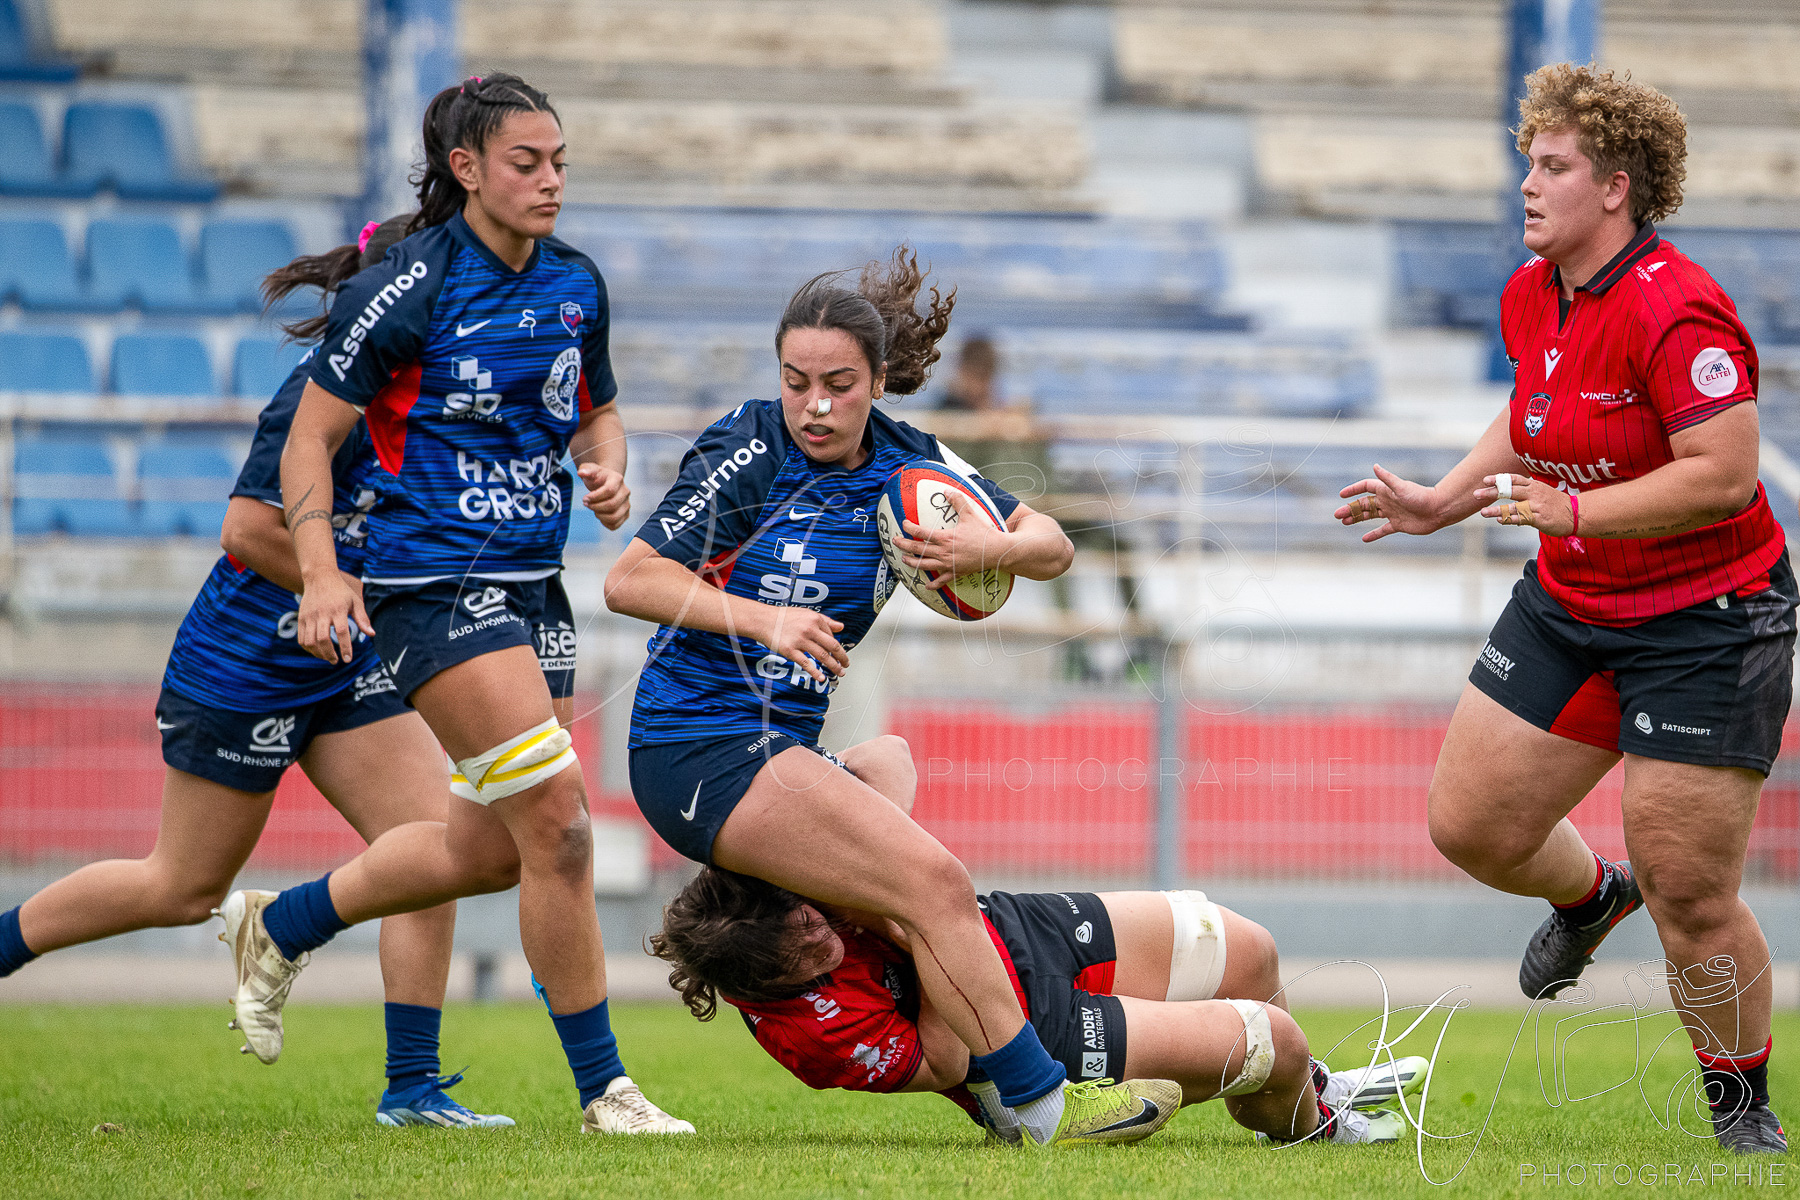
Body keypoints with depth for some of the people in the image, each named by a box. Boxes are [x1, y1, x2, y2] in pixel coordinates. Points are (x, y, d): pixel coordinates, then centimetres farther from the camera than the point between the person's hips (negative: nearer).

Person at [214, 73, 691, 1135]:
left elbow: (597, 410, 23)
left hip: (532, 588, 8)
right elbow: (311, 437, -7)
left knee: (489, 842, 14)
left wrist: (609, 470, 0)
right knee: (559, 824, -16)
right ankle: (603, 1089, -7)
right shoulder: (408, 291, -12)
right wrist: (322, 575, -17)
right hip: (431, 584, -8)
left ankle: (280, 927, 38)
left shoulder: (576, 285, 7)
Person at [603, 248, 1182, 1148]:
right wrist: (762, 616, -24)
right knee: (932, 880, -17)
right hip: (701, 747, -8)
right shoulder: (750, 455, -11)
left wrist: (992, 547, -16)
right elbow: (627, 580, -14)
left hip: (782, 748, 8)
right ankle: (1044, 1107, -14)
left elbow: (1051, 546, 6)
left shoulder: (905, 462, 7)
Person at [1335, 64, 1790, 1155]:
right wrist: (1444, 501, 12)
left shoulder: (1674, 311, -24)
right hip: (1567, 607, 8)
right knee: (1471, 826, 8)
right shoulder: (1531, 298, 4)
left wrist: (1576, 511, -25)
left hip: (1705, 623, -8)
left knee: (1691, 903, -7)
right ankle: (1589, 894, 41)